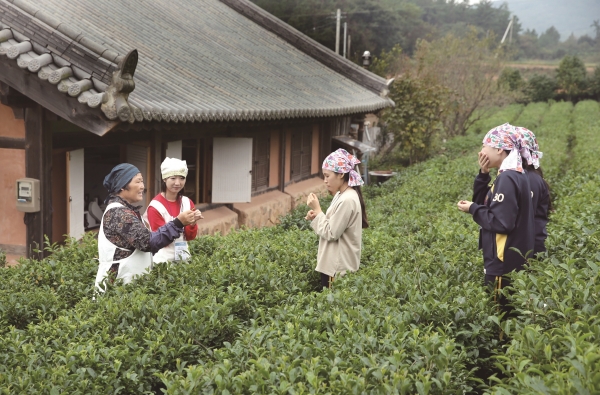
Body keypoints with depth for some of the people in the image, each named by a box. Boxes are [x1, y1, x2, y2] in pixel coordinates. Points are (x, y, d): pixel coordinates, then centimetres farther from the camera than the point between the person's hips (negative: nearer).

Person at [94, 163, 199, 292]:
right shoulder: (118, 213, -18)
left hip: (130, 282, 9)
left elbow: (141, 240, 15)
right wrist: (178, 223, -27)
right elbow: (147, 242, -26)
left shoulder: (126, 210, 12)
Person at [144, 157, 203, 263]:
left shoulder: (187, 203, 3)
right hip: (163, 259, -4)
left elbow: (190, 237, 4)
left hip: (183, 257, 5)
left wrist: (192, 223, -15)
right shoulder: (155, 206, -11)